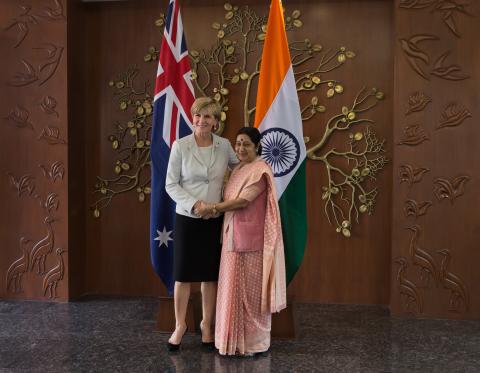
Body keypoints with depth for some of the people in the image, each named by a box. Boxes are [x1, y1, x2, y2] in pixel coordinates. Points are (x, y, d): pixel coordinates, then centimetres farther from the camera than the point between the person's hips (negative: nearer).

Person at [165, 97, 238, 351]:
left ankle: (207, 323, 27)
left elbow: (239, 165, 20)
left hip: (214, 219, 2)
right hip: (187, 218, -2)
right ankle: (180, 325, 22)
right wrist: (194, 204, -18)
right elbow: (170, 184, -6)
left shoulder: (224, 146, 0)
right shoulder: (180, 146, -8)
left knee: (210, 273, 10)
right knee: (183, 273, 4)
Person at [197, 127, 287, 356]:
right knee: (234, 288, 12)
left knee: (252, 289, 1)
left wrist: (213, 207, -13)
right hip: (234, 237, 8)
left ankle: (254, 342, 14)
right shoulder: (238, 170, 16)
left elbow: (244, 201, -18)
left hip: (252, 239, -8)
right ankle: (237, 339, 23)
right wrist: (216, 208, -5)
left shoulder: (260, 170, -11)